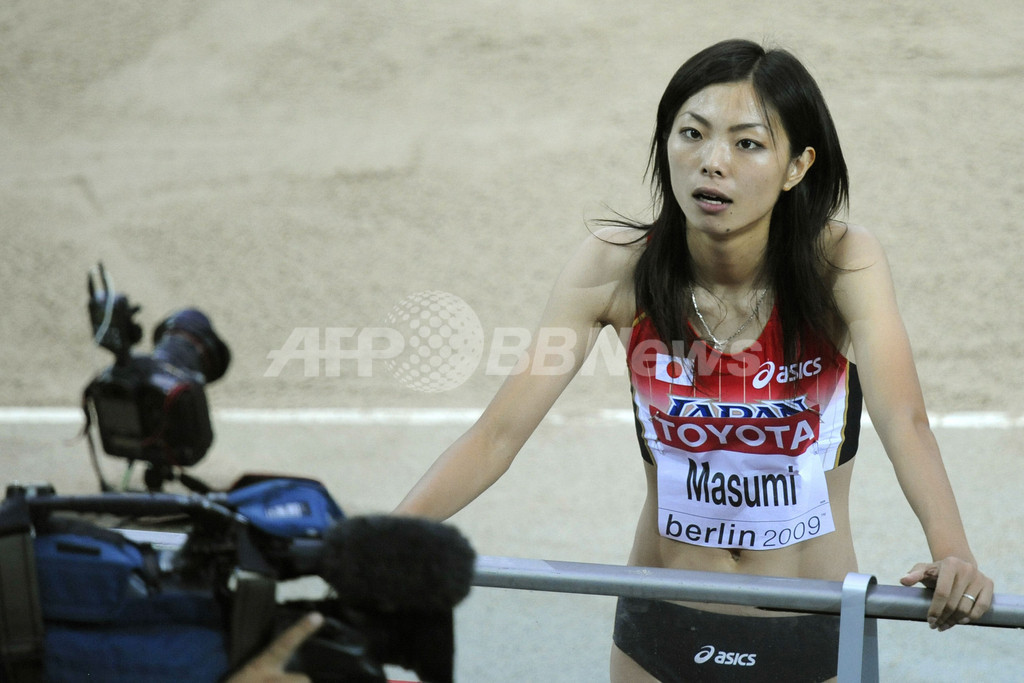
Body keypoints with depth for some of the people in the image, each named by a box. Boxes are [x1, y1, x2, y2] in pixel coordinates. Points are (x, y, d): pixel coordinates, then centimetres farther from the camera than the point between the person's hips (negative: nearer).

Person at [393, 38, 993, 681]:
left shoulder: (841, 264, -17)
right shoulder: (618, 267, -13)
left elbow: (903, 421, -30)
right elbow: (500, 431, -15)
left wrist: (952, 554, -48)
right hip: (661, 630, 2)